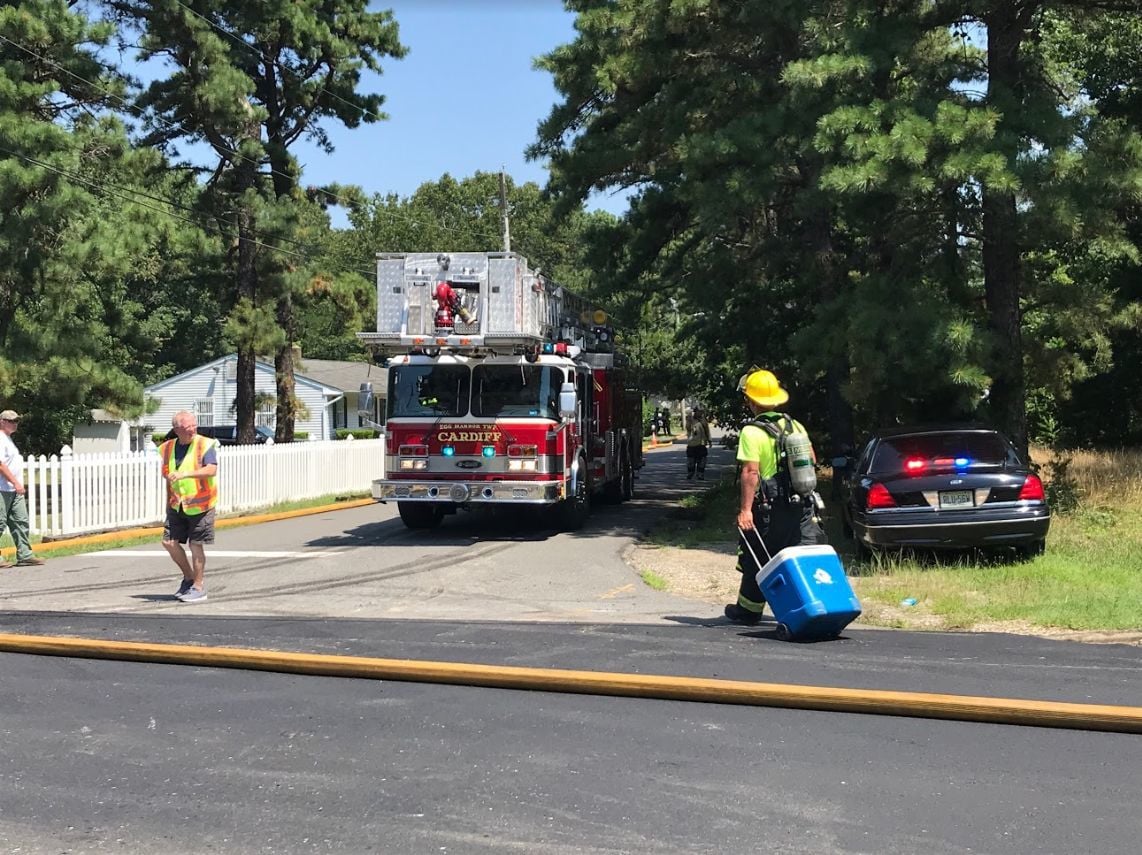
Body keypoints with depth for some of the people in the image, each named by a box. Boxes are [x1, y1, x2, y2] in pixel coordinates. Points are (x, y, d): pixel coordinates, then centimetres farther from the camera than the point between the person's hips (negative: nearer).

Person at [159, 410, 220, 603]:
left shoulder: (205, 445, -11)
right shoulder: (168, 448, 6)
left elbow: (212, 470, -27)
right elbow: (168, 478, 17)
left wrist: (184, 474, -37)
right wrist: (168, 504, 19)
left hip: (199, 504, -5)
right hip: (177, 505, 5)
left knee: (196, 545, -1)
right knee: (169, 541, 3)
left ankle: (198, 587, 11)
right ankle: (189, 577, 23)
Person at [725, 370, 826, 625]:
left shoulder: (751, 432, -13)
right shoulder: (795, 425, 7)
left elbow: (750, 472, -20)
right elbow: (811, 461, 16)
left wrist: (745, 509, -21)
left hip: (769, 508, -5)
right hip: (801, 505, 5)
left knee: (757, 561, 10)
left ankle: (748, 611, 23)